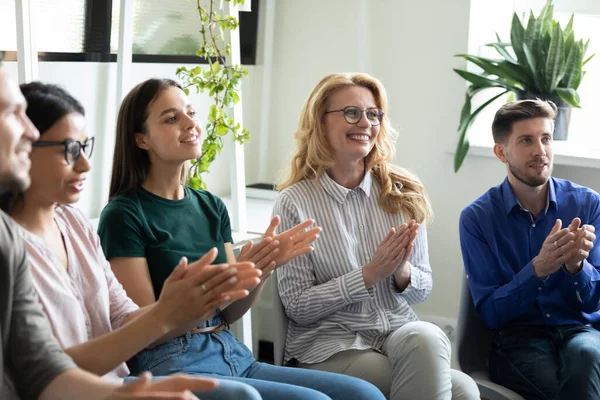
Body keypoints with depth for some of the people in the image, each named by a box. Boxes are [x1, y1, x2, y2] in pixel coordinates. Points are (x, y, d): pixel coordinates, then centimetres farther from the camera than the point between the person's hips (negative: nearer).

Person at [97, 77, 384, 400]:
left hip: (235, 357, 7)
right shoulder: (124, 215, -7)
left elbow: (228, 314, 12)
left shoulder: (212, 207, 12)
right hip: (172, 364, -7)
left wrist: (265, 269, -7)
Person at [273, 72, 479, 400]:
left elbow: (423, 289, 9)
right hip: (330, 347, -4)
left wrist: (402, 272, -14)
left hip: (401, 334, 4)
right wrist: (369, 275, -17)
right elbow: (297, 306, -8)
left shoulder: (402, 194, 4)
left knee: (426, 337, -33)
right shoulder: (294, 202, -6)